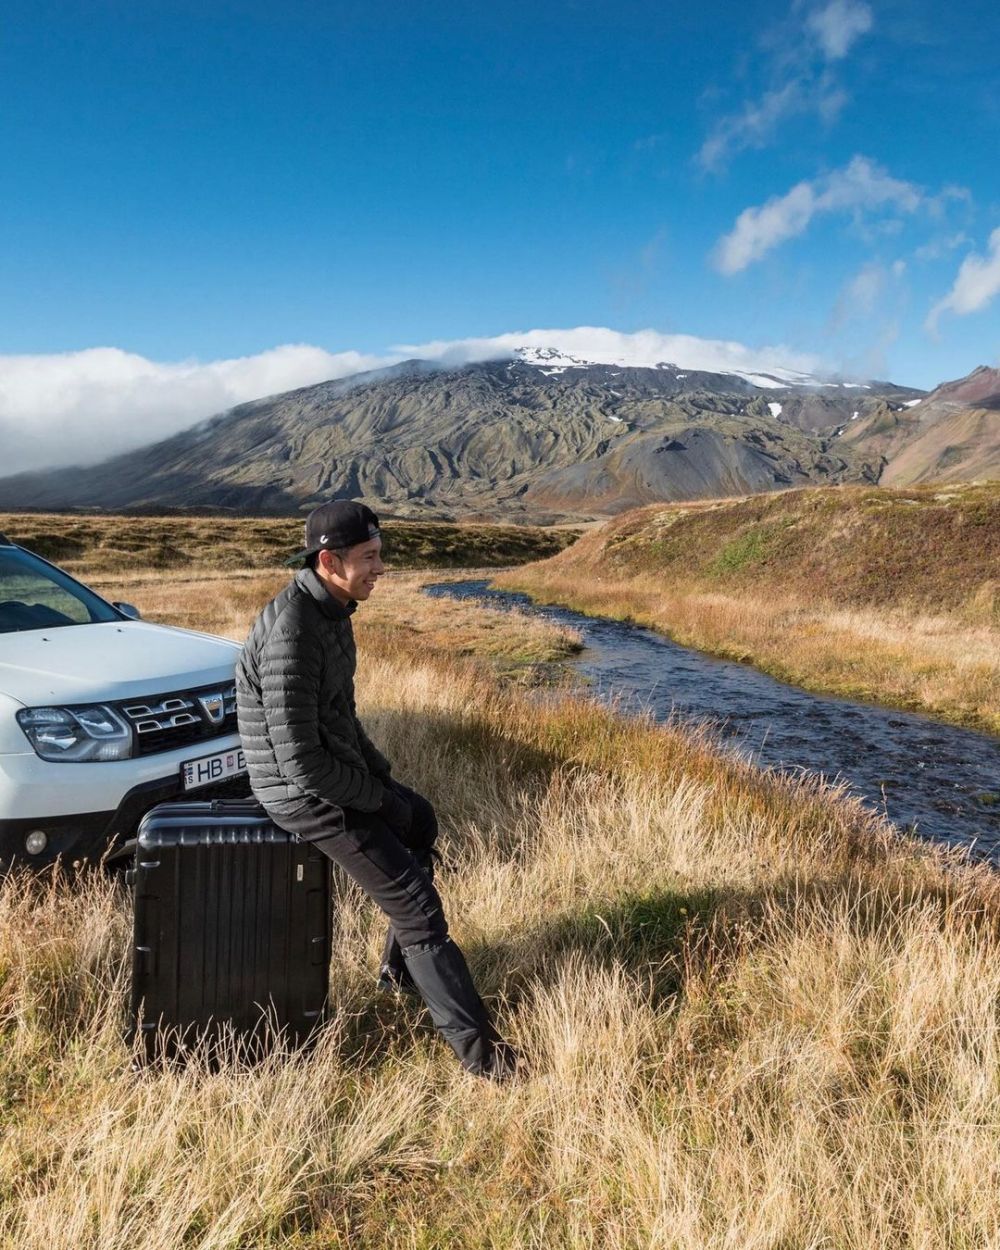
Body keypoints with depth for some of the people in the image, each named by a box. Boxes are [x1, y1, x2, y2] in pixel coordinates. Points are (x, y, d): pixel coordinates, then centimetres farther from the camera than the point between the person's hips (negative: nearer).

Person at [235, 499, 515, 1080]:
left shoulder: (330, 609, 2)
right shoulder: (293, 632, -29)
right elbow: (300, 760, -29)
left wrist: (381, 771, 11)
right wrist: (375, 795, -15)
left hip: (334, 766, 10)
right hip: (304, 791, -10)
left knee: (421, 822, 26)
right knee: (415, 900, -7)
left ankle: (401, 970, 38)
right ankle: (478, 1047, 4)